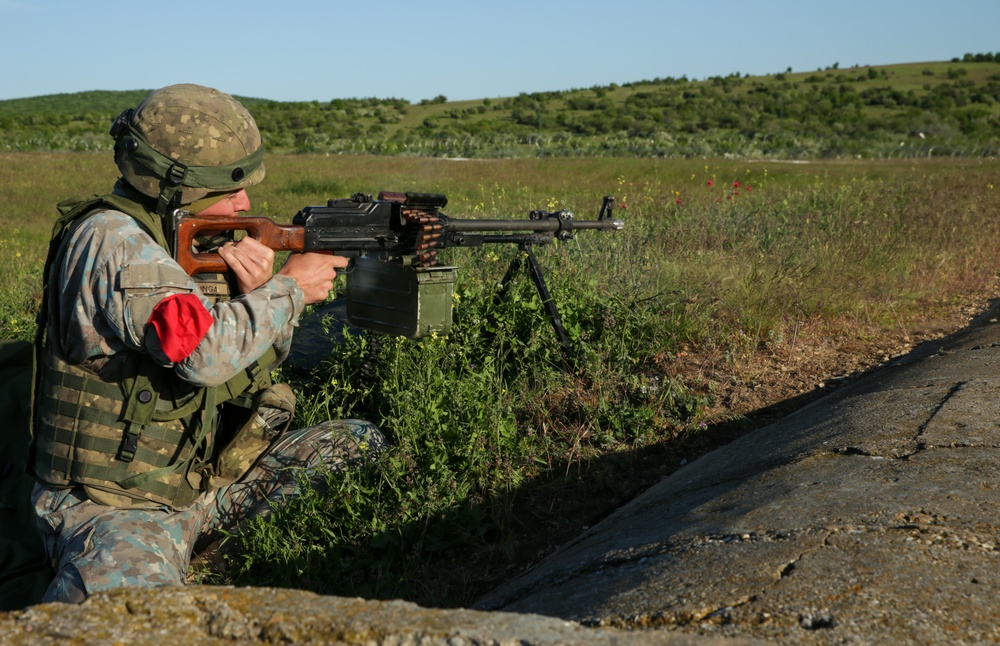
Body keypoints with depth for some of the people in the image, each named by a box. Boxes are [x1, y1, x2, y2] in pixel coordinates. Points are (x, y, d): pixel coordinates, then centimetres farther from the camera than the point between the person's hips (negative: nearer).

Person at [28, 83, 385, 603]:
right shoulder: (111, 240, -19)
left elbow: (249, 368, 9)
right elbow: (204, 352, -33)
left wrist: (259, 291, -11)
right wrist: (289, 288, -19)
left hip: (204, 482, 9)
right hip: (112, 504, -8)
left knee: (363, 444, 4)